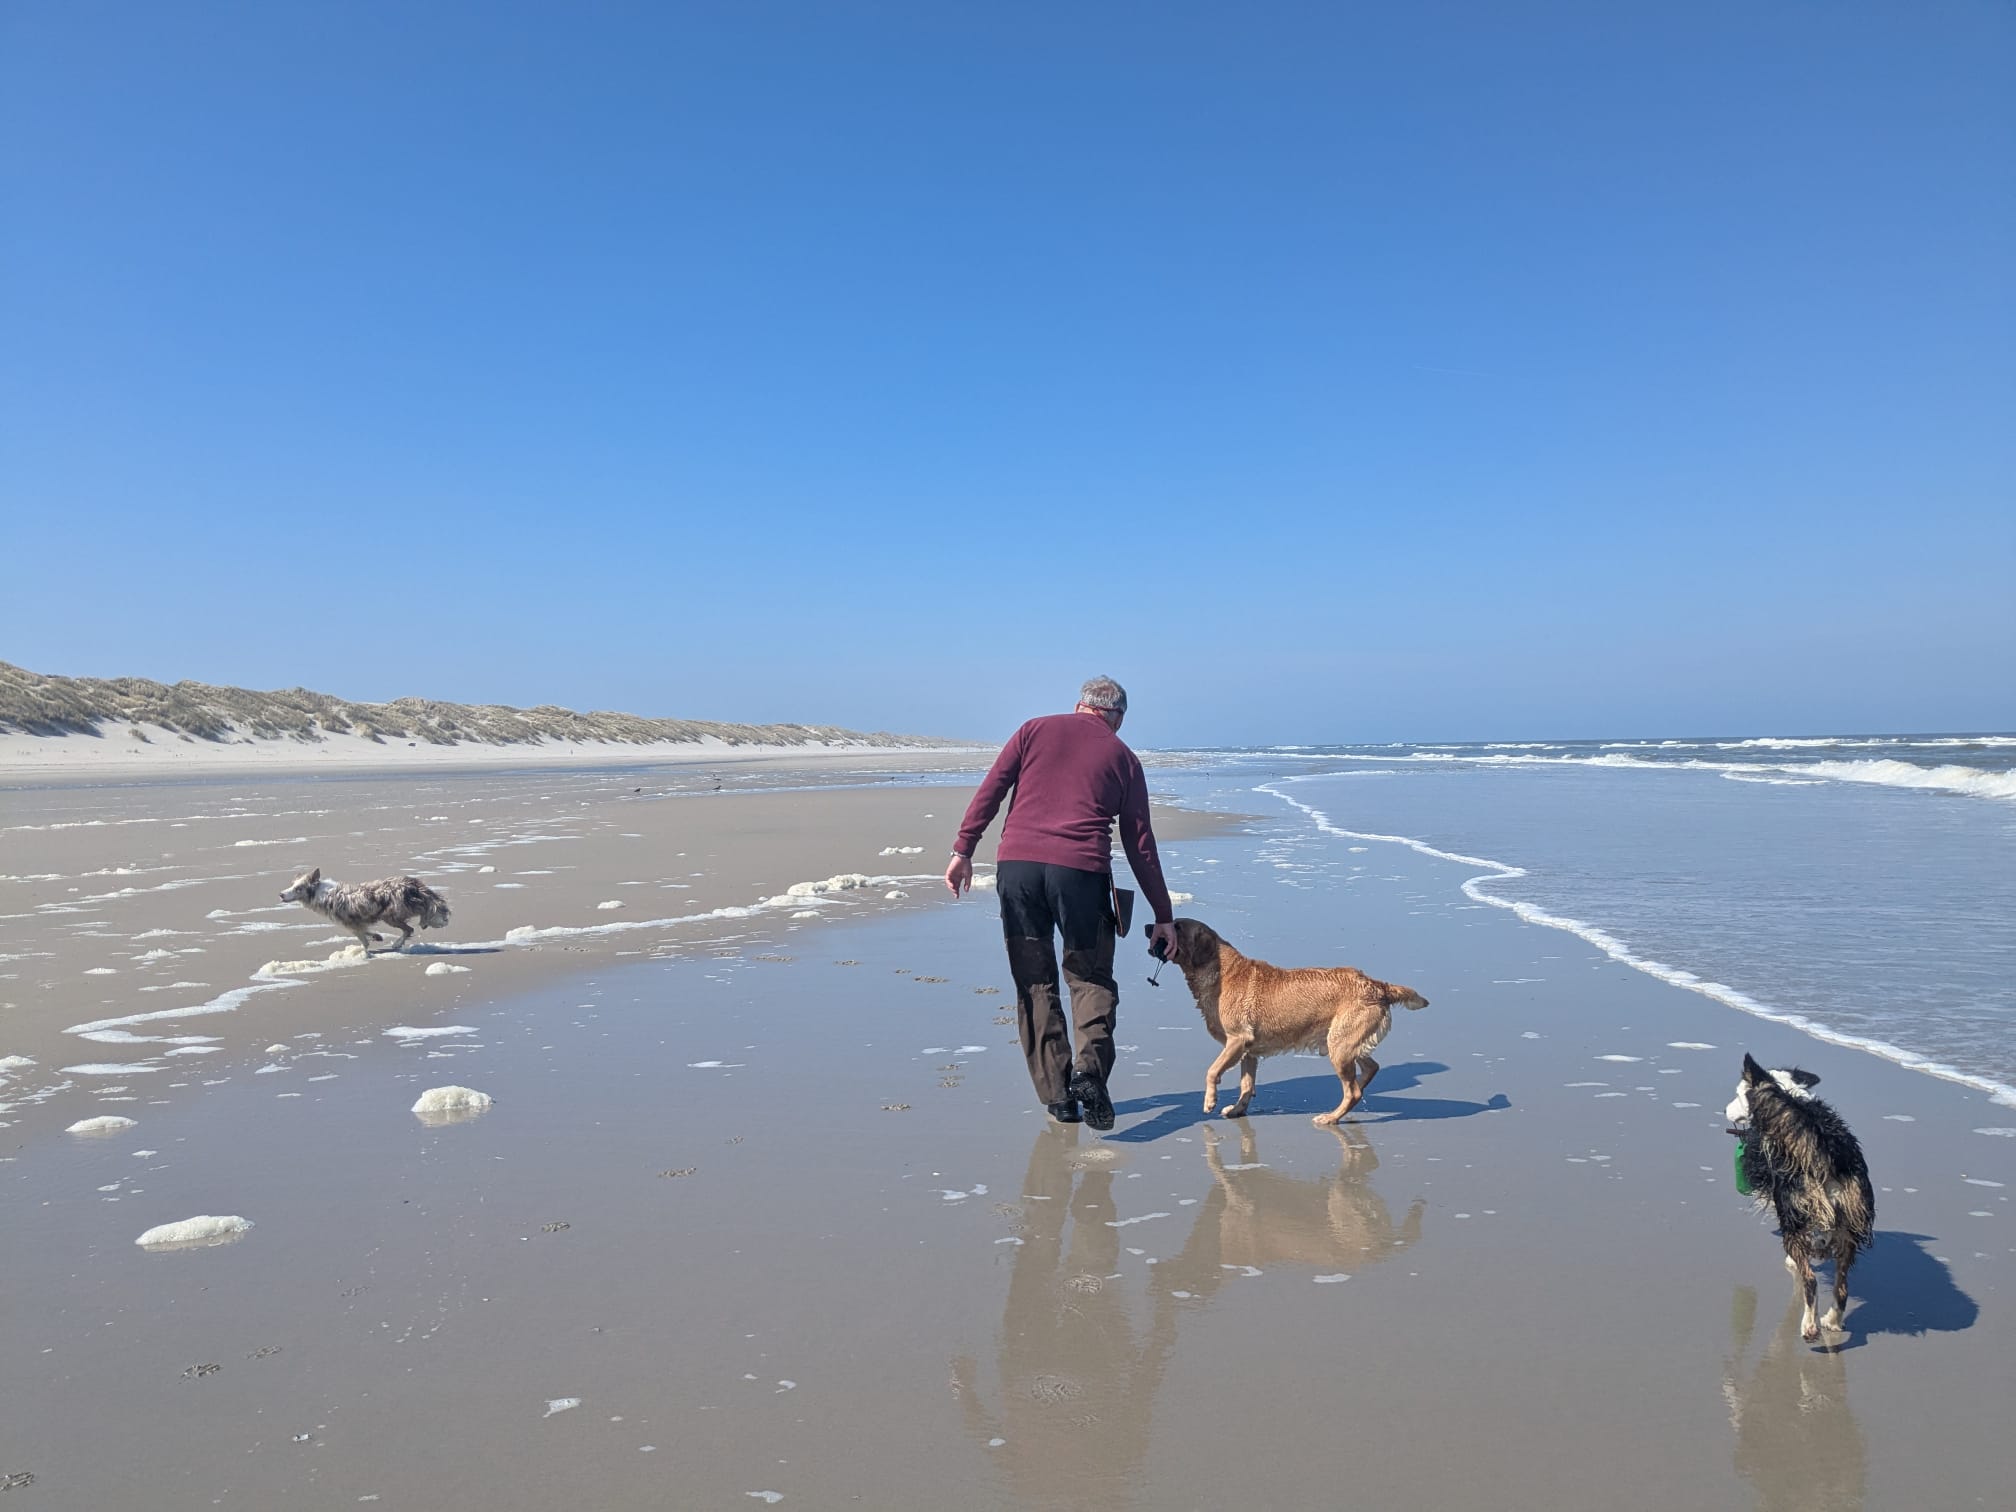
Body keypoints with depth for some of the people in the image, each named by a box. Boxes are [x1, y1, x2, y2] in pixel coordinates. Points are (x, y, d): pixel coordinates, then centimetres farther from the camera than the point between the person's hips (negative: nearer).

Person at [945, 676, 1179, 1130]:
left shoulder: (1035, 730, 17)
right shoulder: (1123, 758, 15)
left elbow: (990, 790, 5)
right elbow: (1140, 845, 14)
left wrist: (963, 850, 5)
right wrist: (1162, 916, 18)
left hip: (1017, 866, 1)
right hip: (1081, 871, -1)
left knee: (1034, 985, 10)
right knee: (1091, 978, 13)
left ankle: (1057, 1094, 11)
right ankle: (1089, 1069, -9)